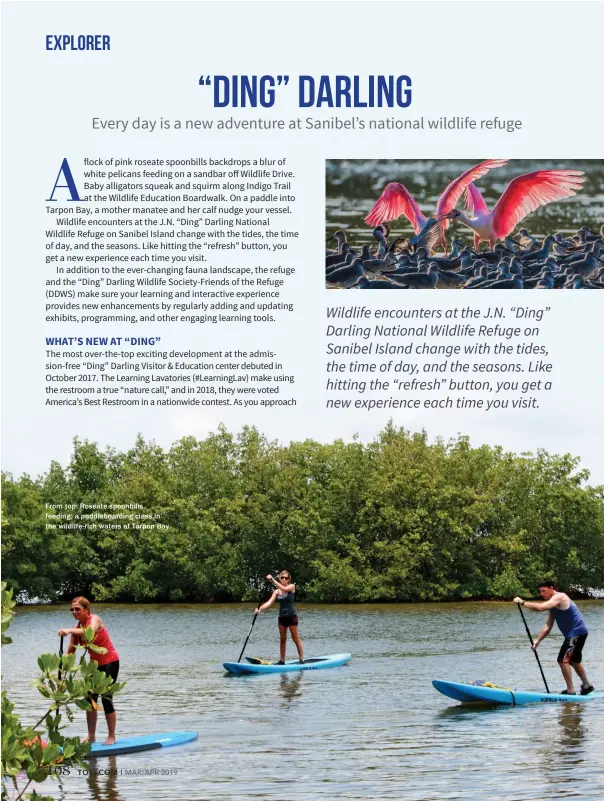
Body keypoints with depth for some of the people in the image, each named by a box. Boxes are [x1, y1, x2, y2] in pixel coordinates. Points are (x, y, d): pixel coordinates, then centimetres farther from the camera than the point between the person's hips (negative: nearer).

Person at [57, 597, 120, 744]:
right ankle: (91, 736, 12)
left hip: (110, 662, -7)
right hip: (95, 664, 7)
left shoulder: (94, 619, -17)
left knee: (106, 699, -7)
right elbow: (70, 652, 1)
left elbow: (91, 631, -42)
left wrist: (70, 631, -49)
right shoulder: (78, 628, 1)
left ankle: (112, 737, 2)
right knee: (90, 699, 5)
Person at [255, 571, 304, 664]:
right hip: (282, 617, 4)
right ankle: (282, 661, 15)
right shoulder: (277, 592, 4)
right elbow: (269, 602, -7)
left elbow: (284, 588, -26)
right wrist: (260, 608, -23)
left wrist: (273, 580, -29)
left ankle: (302, 660, 3)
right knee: (282, 639, 9)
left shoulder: (292, 587, -5)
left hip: (291, 616, -4)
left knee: (296, 639, -1)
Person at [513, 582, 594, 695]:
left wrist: (522, 602, -22)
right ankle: (586, 686, 39)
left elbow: (540, 607, -29)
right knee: (573, 661, 24)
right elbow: (548, 626, 14)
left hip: (577, 633, -11)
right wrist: (537, 640, 5)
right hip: (576, 634, 11)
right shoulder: (552, 604, 15)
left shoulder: (559, 597, -15)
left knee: (563, 660, -13)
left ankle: (570, 691, -10)